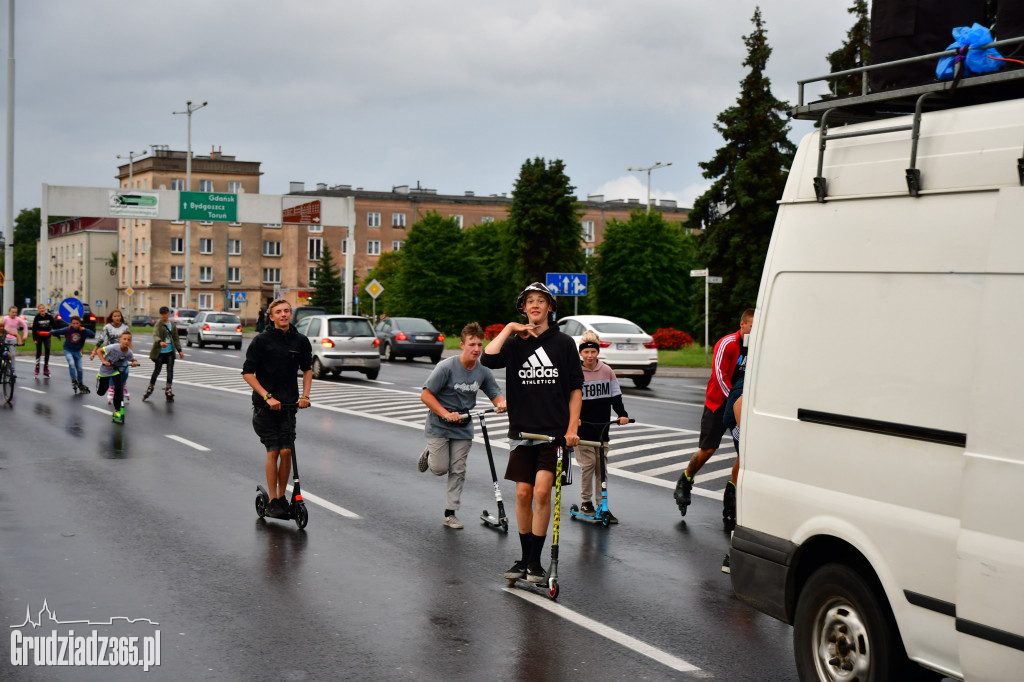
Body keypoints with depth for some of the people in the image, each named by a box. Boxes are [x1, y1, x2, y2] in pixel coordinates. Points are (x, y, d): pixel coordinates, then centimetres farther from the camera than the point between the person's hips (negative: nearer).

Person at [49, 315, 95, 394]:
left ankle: (80, 384, 27)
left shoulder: (83, 331, -10)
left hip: (77, 351, 3)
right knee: (71, 363, -27)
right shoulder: (68, 330, -15)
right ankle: (74, 381, -12)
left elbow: (93, 335, -18)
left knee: (79, 369, 6)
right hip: (68, 350, -3)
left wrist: (84, 330, -23)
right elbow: (58, 332, -10)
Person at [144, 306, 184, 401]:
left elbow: (176, 338, 14)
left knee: (170, 370, -1)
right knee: (157, 370, 2)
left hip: (170, 351, 4)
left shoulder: (172, 324, 9)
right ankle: (150, 388, 18)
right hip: (160, 351, -4)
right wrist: (160, 342, -47)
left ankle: (168, 389, 4)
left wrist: (179, 350, 9)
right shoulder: (158, 324, -8)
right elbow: (155, 335, -26)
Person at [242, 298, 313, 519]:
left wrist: (305, 395, 5)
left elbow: (307, 369, 18)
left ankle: (282, 496, 13)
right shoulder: (261, 340, -7)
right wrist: (268, 397, -14)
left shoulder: (301, 341, 3)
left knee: (286, 451, -3)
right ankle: (272, 501, 5)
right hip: (265, 404, -3)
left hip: (289, 403, 3)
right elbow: (248, 373, -6)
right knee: (273, 451, -4)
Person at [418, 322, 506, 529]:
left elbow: (495, 394, 5)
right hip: (439, 426, -4)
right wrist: (446, 414, -25)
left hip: (463, 428, 4)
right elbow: (426, 395, -17)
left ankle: (450, 514, 14)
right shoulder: (446, 367, -20)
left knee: (458, 471, 4)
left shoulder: (483, 371, -6)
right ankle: (430, 453, 33)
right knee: (440, 469, -1)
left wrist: (501, 403, -19)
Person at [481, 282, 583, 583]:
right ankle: (524, 557, 19)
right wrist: (509, 329, -9)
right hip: (522, 430, 2)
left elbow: (575, 389, 4)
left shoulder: (563, 343, 3)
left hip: (555, 431, -2)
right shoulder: (515, 343, 6)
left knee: (542, 491, -12)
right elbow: (488, 359, -14)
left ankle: (536, 561, -3)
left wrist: (572, 428, -4)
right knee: (523, 494, 4)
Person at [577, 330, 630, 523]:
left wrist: (622, 414, -5)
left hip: (602, 427, 3)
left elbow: (615, 396, 9)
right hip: (583, 427, -3)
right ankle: (585, 502, 10)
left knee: (602, 464, 4)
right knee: (588, 464, -5)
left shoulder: (607, 371, 4)